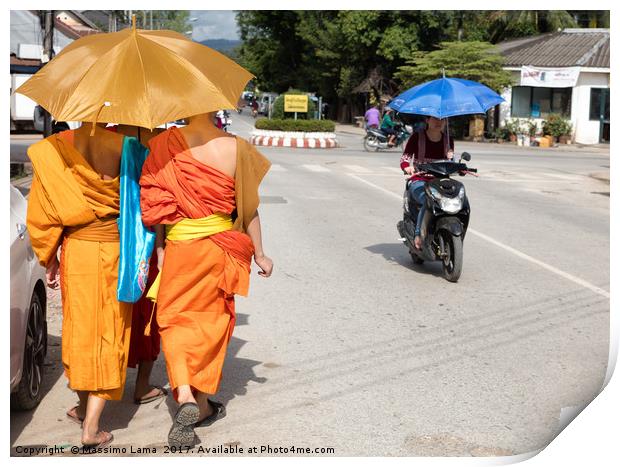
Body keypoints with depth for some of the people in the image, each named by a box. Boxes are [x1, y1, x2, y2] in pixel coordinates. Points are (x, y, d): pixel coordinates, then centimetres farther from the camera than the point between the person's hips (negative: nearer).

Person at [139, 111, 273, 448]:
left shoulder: (164, 145, -8)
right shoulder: (234, 147, -8)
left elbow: (155, 203, -4)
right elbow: (248, 207, -2)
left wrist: (159, 247, 8)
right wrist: (259, 253, 8)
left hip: (179, 247, -1)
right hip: (222, 248, 1)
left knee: (175, 319, 8)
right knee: (211, 322, 14)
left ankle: (184, 395, -14)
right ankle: (203, 405, 23)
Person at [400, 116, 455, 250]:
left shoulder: (448, 140, 13)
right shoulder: (417, 137, 2)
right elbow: (404, 159, -3)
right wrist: (408, 168, -27)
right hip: (419, 181, -3)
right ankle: (418, 235, -26)